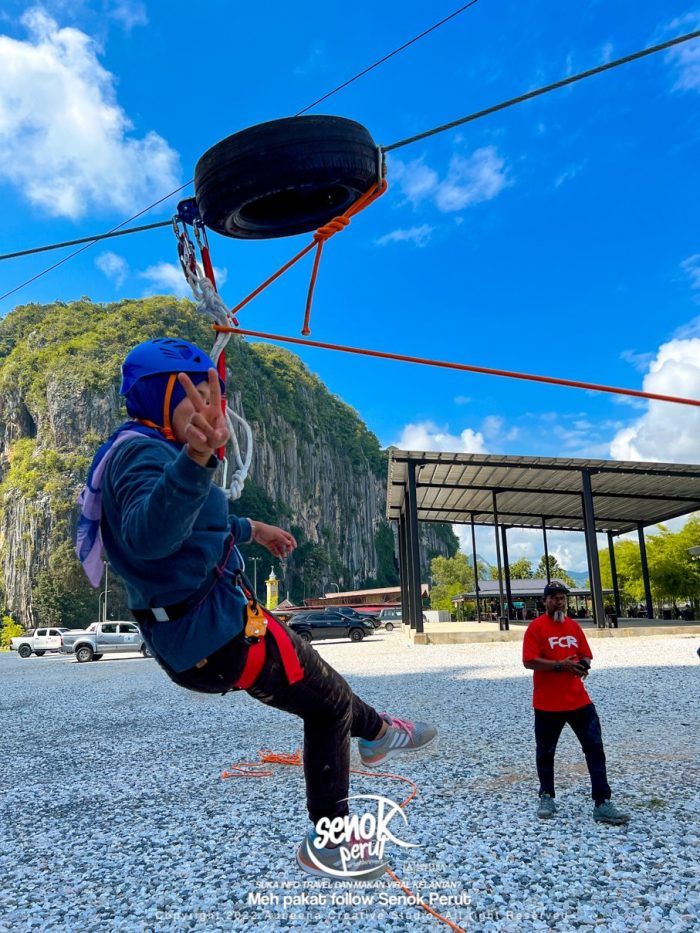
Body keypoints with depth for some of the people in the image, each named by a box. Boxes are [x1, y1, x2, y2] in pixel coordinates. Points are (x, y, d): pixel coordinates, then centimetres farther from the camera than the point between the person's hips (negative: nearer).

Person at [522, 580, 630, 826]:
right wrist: (560, 665, -22)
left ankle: (602, 804, 6)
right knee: (545, 752, 10)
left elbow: (586, 655, 16)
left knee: (595, 748, 0)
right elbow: (529, 661, -16)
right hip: (547, 704, -4)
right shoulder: (536, 627, -9)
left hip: (579, 701, 4)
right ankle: (546, 797, 30)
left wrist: (583, 664, -7)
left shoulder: (574, 626, 9)